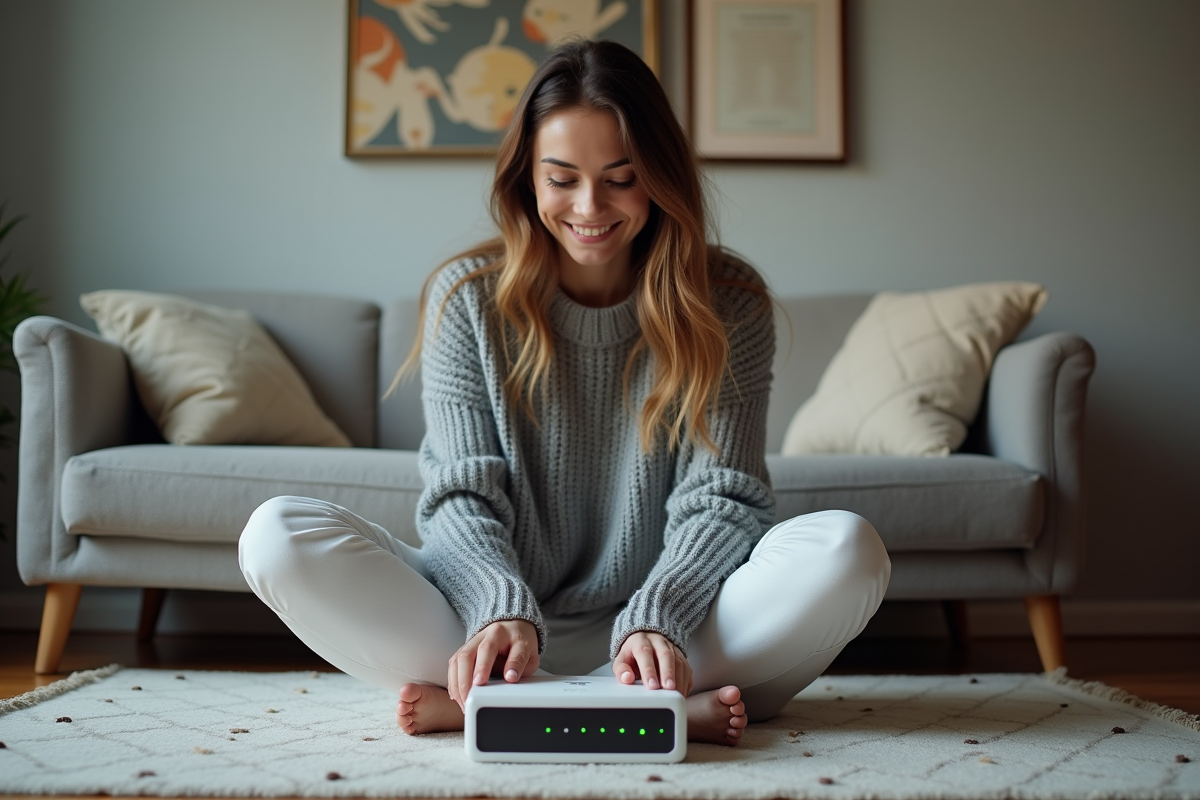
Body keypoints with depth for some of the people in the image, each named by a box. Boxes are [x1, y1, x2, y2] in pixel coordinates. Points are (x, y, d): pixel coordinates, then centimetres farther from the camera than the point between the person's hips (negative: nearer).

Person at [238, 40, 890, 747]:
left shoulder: (728, 304, 0)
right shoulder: (466, 298, 1)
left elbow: (721, 499, -6)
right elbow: (463, 494, -5)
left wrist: (657, 621, -25)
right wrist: (503, 611, -25)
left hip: (666, 636, 0)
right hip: (499, 617, 1)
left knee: (846, 549, -27)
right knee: (279, 535, -21)